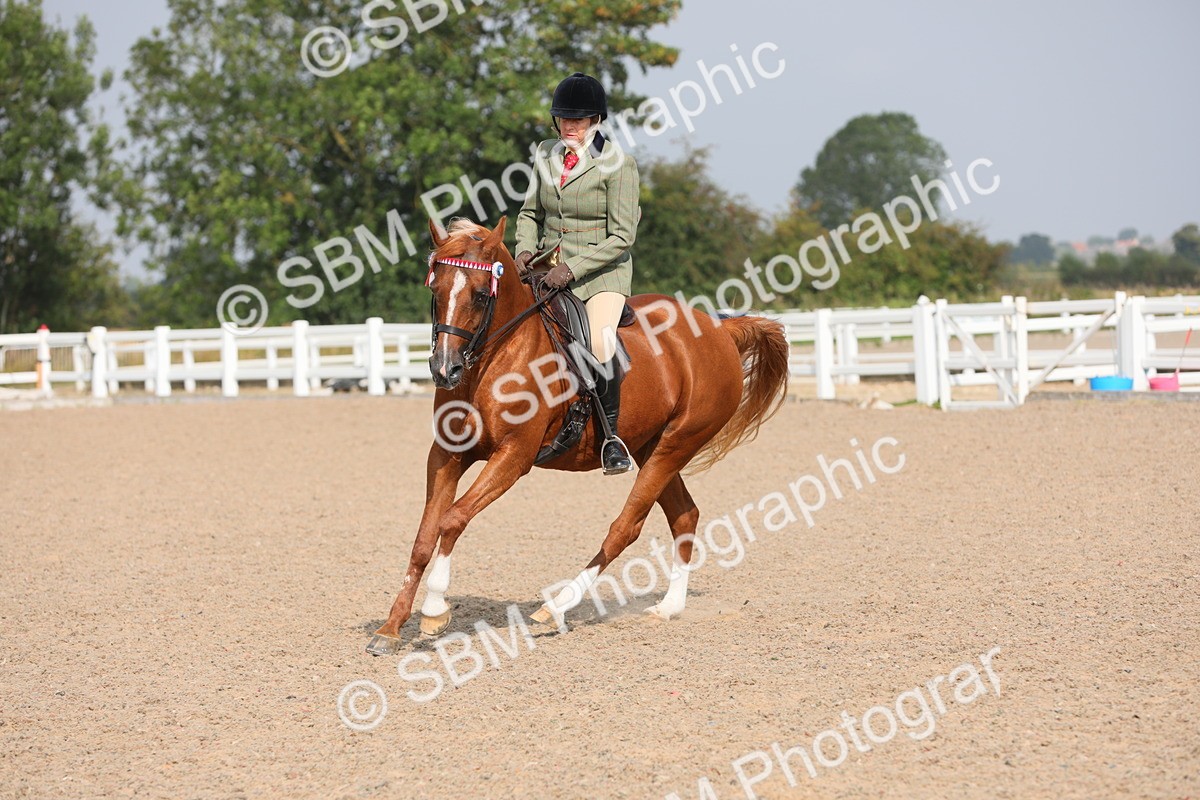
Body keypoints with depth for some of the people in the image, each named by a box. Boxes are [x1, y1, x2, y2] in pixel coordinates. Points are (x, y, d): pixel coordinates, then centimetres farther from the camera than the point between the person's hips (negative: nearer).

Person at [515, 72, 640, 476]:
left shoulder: (618, 164, -9)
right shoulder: (546, 154, 8)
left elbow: (622, 236, -12)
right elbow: (530, 213, 19)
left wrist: (573, 268, -21)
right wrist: (525, 249, -2)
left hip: (602, 272, -6)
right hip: (548, 270, 6)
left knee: (599, 343, -29)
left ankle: (611, 434, -15)